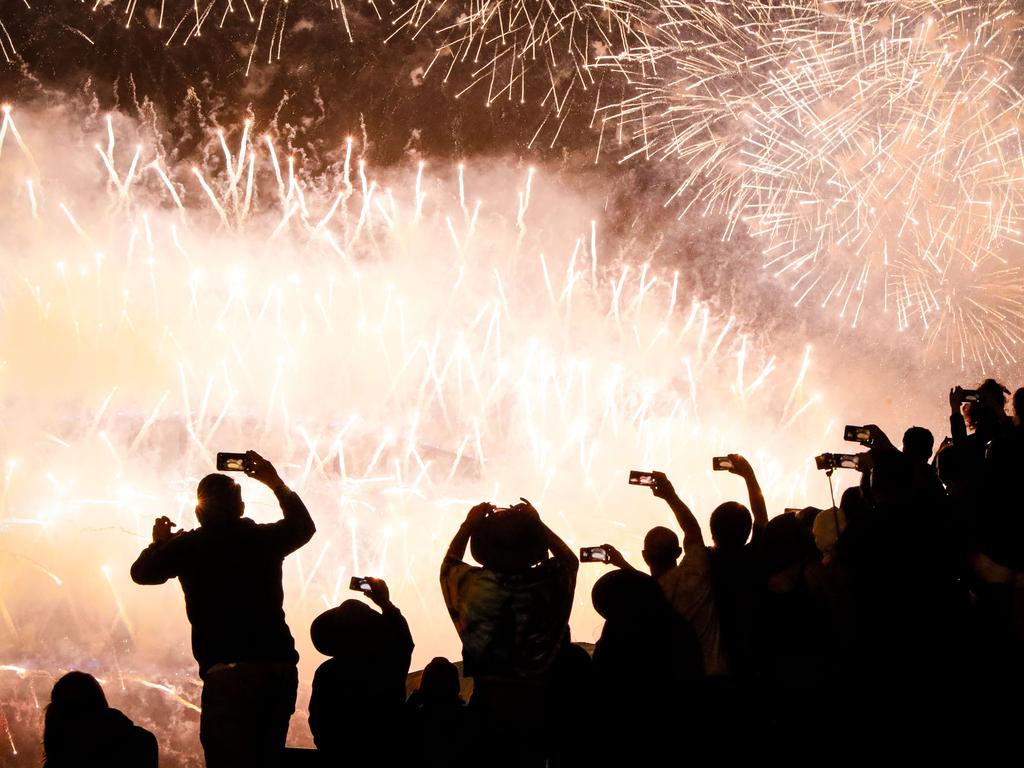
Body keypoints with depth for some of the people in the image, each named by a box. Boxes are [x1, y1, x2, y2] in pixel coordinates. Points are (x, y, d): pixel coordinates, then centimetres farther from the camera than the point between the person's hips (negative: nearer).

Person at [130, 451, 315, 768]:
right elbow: (304, 525, 32)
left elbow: (142, 572, 18)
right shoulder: (265, 538, 10)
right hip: (281, 666, 4)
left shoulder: (187, 546, 2)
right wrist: (277, 483, 37)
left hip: (228, 670, -4)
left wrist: (159, 542, 36)